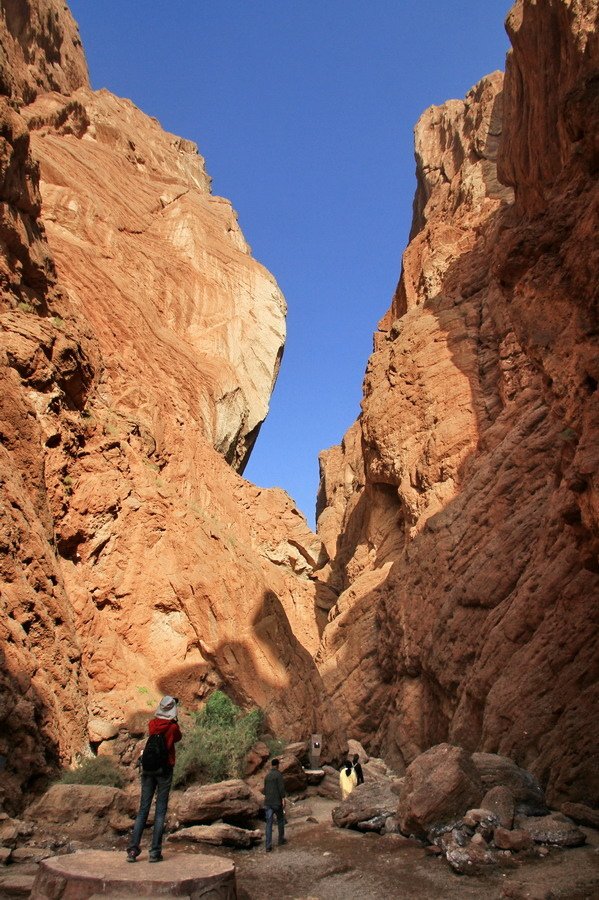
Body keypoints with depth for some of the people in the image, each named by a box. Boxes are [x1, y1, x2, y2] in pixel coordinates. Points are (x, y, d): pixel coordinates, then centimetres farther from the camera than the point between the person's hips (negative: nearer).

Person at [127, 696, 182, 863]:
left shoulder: (151, 724, 2)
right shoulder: (173, 727, -8)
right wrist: (174, 721, 16)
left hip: (148, 767, 4)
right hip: (165, 769, -4)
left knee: (143, 808, 9)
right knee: (161, 810, 2)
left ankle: (133, 850, 5)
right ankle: (155, 852, 2)